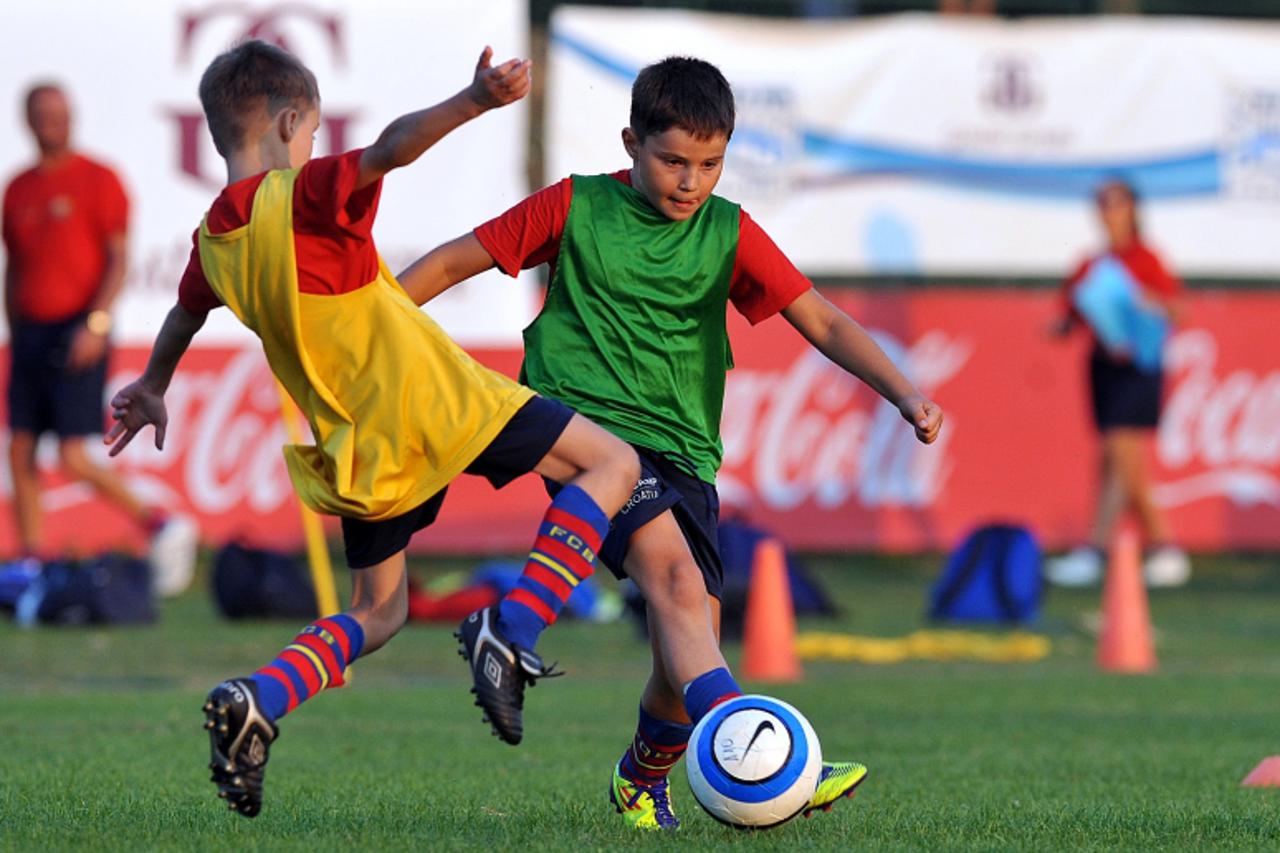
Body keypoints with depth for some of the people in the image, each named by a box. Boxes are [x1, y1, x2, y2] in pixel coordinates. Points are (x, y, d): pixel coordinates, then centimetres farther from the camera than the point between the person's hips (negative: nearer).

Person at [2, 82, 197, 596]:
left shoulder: (97, 179, -4)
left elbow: (118, 259, -8)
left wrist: (96, 322, -18)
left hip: (78, 334, -6)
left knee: (73, 458, -13)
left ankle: (162, 527, 0)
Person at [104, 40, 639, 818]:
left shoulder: (216, 237, 9)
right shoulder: (309, 194, -11)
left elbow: (185, 316, 30)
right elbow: (392, 148, -32)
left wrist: (153, 388, 48)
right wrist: (472, 103, -45)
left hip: (355, 448, 7)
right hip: (434, 401, -7)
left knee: (377, 611, 23)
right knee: (612, 466, 2)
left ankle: (259, 700, -4)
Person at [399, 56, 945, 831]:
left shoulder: (729, 234, 8)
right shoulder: (577, 208, 3)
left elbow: (821, 322, 1)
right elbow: (457, 261, 9)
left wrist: (903, 392, -13)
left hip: (681, 450, 4)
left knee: (687, 647, -4)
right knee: (673, 569, -28)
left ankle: (643, 779, 28)